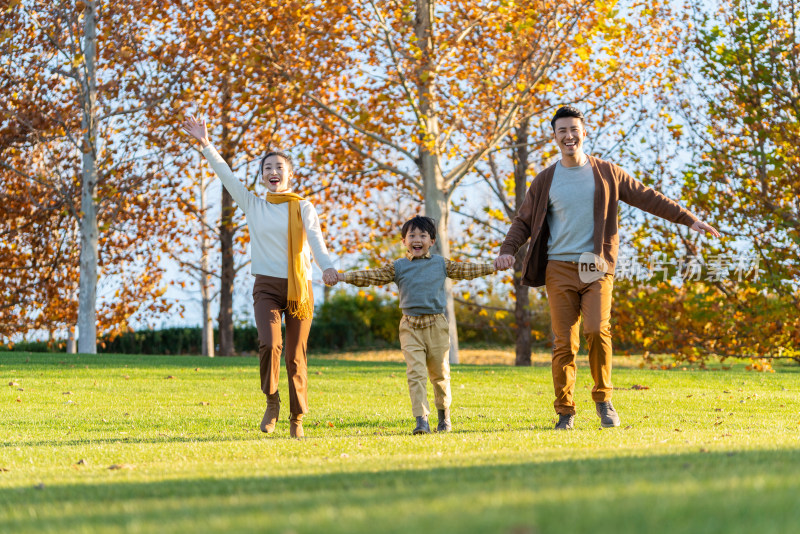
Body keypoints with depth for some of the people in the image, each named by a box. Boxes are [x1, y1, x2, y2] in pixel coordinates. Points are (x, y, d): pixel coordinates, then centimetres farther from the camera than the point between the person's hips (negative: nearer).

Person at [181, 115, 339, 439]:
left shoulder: (302, 207, 4)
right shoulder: (253, 206, 9)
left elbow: (315, 239, -12)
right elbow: (226, 176, 2)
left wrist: (326, 266, -31)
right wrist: (205, 145, -7)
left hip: (299, 287, 0)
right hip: (266, 287, 0)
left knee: (295, 357, 1)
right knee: (270, 344, -22)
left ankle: (297, 419, 15)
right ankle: (271, 403, 0)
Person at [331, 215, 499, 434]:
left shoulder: (441, 264, 9)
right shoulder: (398, 267, 5)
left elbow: (465, 270, 15)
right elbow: (373, 276, -1)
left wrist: (493, 267, 13)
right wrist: (343, 277, -11)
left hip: (436, 326, 1)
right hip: (410, 327, -1)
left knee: (439, 373, 10)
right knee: (415, 373, -12)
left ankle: (444, 416, 30)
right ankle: (421, 420, -17)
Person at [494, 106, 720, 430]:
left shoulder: (606, 173, 9)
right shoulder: (546, 180, 10)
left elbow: (648, 199, 10)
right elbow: (524, 220, 14)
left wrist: (689, 220, 6)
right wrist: (508, 250, -5)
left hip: (596, 268, -1)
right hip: (560, 268, 1)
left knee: (597, 330, -19)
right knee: (564, 342, -5)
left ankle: (603, 400, 0)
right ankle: (565, 412, 5)